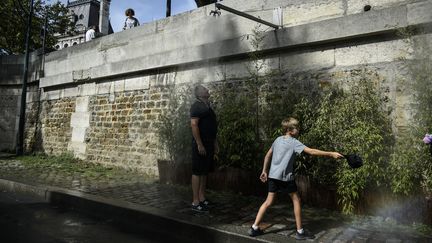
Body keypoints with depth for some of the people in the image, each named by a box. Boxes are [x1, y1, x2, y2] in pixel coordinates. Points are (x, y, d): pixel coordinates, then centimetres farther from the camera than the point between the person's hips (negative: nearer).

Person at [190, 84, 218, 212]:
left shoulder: (207, 106, 18)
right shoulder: (197, 106, -10)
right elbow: (194, 125, -19)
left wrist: (215, 143, 19)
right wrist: (199, 144, -23)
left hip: (209, 144, 9)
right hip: (201, 144, -9)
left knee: (205, 172, 13)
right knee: (197, 172, -4)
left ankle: (202, 198, 22)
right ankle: (195, 202, 3)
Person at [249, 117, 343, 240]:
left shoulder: (278, 139, 12)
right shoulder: (293, 142, -8)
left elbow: (268, 155, 17)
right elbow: (311, 151, -15)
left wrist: (264, 171, 24)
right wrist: (331, 154, -12)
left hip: (273, 175, 6)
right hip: (285, 176, -6)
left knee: (269, 201, 11)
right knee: (296, 200, 9)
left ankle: (254, 228, 11)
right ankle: (300, 232, 15)